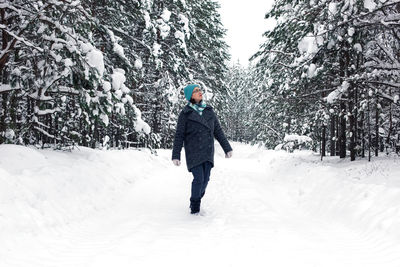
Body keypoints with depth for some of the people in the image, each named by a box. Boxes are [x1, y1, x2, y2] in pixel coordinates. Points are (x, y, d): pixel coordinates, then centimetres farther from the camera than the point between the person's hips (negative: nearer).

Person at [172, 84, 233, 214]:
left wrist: (227, 148, 12)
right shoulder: (185, 113, -2)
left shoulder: (209, 110, 11)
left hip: (208, 152, 4)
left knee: (205, 179, 3)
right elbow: (179, 135, -1)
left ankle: (197, 200, 26)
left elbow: (218, 131, 15)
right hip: (194, 153, -4)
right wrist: (176, 156, -5)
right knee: (198, 179, -11)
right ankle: (194, 208, 5)